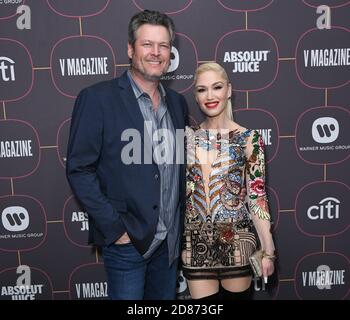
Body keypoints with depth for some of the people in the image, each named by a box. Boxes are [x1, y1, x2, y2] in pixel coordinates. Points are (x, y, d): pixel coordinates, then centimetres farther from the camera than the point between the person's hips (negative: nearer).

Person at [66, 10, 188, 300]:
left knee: (166, 297, 20)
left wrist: (179, 228, 7)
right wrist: (114, 228, -14)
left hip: (170, 240, 5)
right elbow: (79, 169, -12)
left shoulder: (177, 102, 7)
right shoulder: (97, 98, -11)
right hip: (126, 241, -5)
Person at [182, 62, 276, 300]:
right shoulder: (188, 136, 3)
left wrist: (268, 249, -6)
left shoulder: (248, 138, -5)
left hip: (236, 242, -1)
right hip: (195, 245, 2)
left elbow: (257, 196, -5)